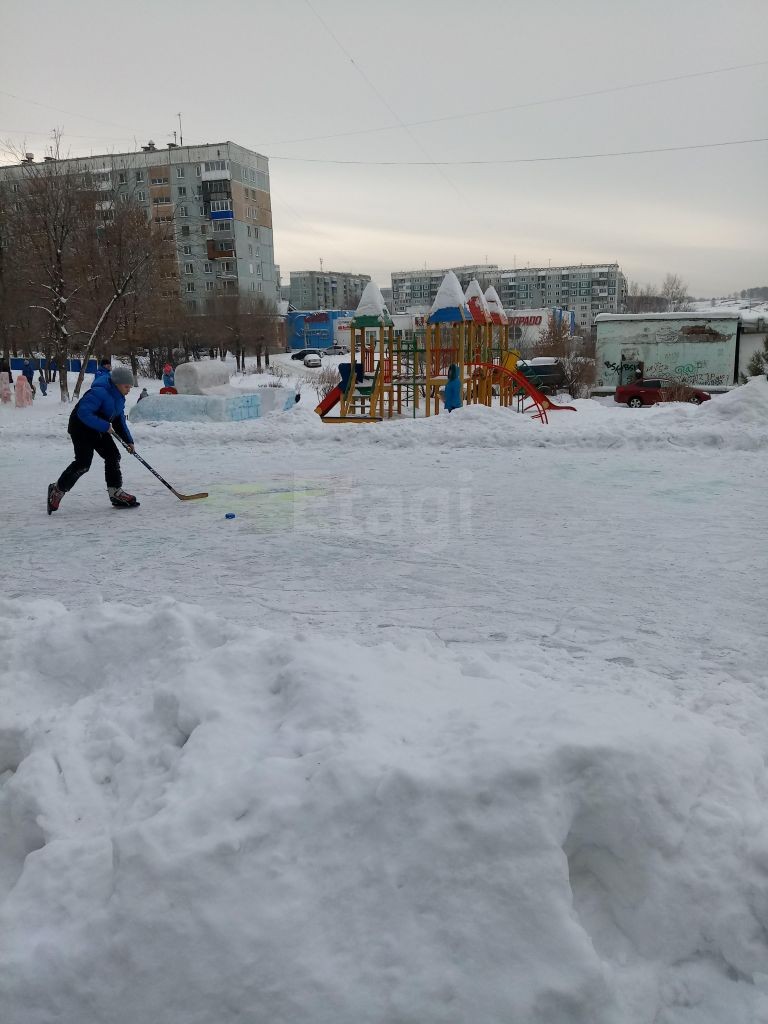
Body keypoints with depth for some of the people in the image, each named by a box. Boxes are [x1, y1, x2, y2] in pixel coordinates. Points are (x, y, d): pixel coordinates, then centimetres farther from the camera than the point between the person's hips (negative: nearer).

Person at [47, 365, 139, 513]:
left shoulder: (119, 397, 6)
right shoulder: (99, 392, -26)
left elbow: (120, 420, 15)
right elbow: (84, 413, -34)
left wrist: (128, 440, 8)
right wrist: (105, 426, -35)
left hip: (99, 429, 10)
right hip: (80, 427, -10)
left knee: (113, 455, 4)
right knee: (83, 463, -16)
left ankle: (115, 492, 11)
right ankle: (57, 489, 1)